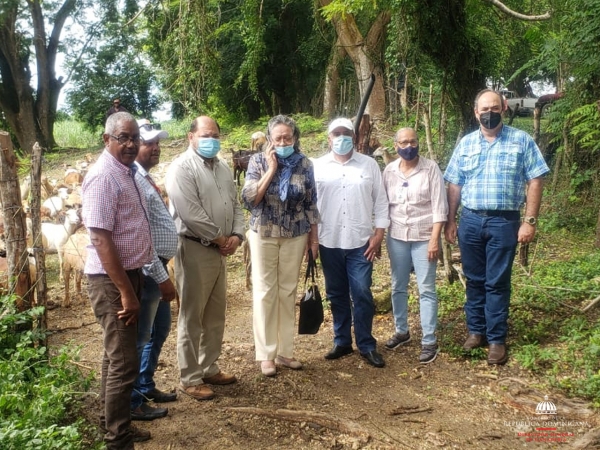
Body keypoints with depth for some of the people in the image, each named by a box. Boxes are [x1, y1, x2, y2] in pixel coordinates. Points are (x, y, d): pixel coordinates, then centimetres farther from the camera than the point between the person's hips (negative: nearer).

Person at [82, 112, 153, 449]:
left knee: (117, 354, 20)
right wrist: (126, 291, -24)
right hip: (112, 279, -10)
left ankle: (114, 422, 35)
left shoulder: (126, 171, 10)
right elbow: (101, 239, -24)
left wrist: (132, 283, 16)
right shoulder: (104, 176, -19)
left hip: (129, 272, 10)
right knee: (124, 362, -4)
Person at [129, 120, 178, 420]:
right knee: (140, 337, 2)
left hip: (158, 268, 10)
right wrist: (161, 277, -21)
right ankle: (132, 403, 17)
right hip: (147, 272, -10)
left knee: (160, 330, 21)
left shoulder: (146, 178, 13)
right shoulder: (133, 180, -19)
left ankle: (146, 386, 37)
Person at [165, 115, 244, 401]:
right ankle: (190, 379, 12)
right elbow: (190, 213, -21)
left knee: (215, 315, 16)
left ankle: (209, 368, 30)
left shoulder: (223, 168, 14)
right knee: (192, 317, 1)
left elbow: (235, 205, 16)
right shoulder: (182, 168, -11)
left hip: (220, 251, 8)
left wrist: (236, 235, -2)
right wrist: (220, 239, -13)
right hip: (194, 249, -8)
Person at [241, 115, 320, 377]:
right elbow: (249, 199, -16)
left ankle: (284, 351, 21)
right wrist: (271, 169, -18)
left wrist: (314, 237, 4)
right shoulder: (258, 161, -6)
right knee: (264, 292, 3)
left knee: (288, 292, 9)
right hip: (264, 235, -2)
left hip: (295, 236, 2)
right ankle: (266, 354, 14)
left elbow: (310, 204, 5)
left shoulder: (304, 164, -1)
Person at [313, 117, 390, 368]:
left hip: (361, 242, -1)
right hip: (329, 243, 1)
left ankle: (367, 345, 13)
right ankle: (342, 341, 24)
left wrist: (378, 234, -3)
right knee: (337, 295, 11)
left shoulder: (369, 165, 4)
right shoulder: (318, 167, 4)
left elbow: (380, 201, 4)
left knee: (362, 294, 1)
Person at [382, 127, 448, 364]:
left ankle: (429, 341, 8)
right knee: (398, 287, 13)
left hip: (424, 237, -4)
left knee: (426, 289, 0)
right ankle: (401, 331, 30)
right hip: (397, 237, 4)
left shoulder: (431, 168, -7)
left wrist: (435, 239, -15)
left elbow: (439, 207, -9)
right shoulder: (389, 171, 3)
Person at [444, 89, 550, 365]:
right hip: (470, 221, 3)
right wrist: (450, 220, 5)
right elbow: (454, 185, 9)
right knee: (474, 280, 12)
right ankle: (475, 331, 25)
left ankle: (496, 339, 13)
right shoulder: (465, 143, 8)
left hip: (504, 222, -3)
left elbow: (535, 181, -4)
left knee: (497, 283, 3)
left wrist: (530, 221, -10)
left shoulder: (521, 140, -1)